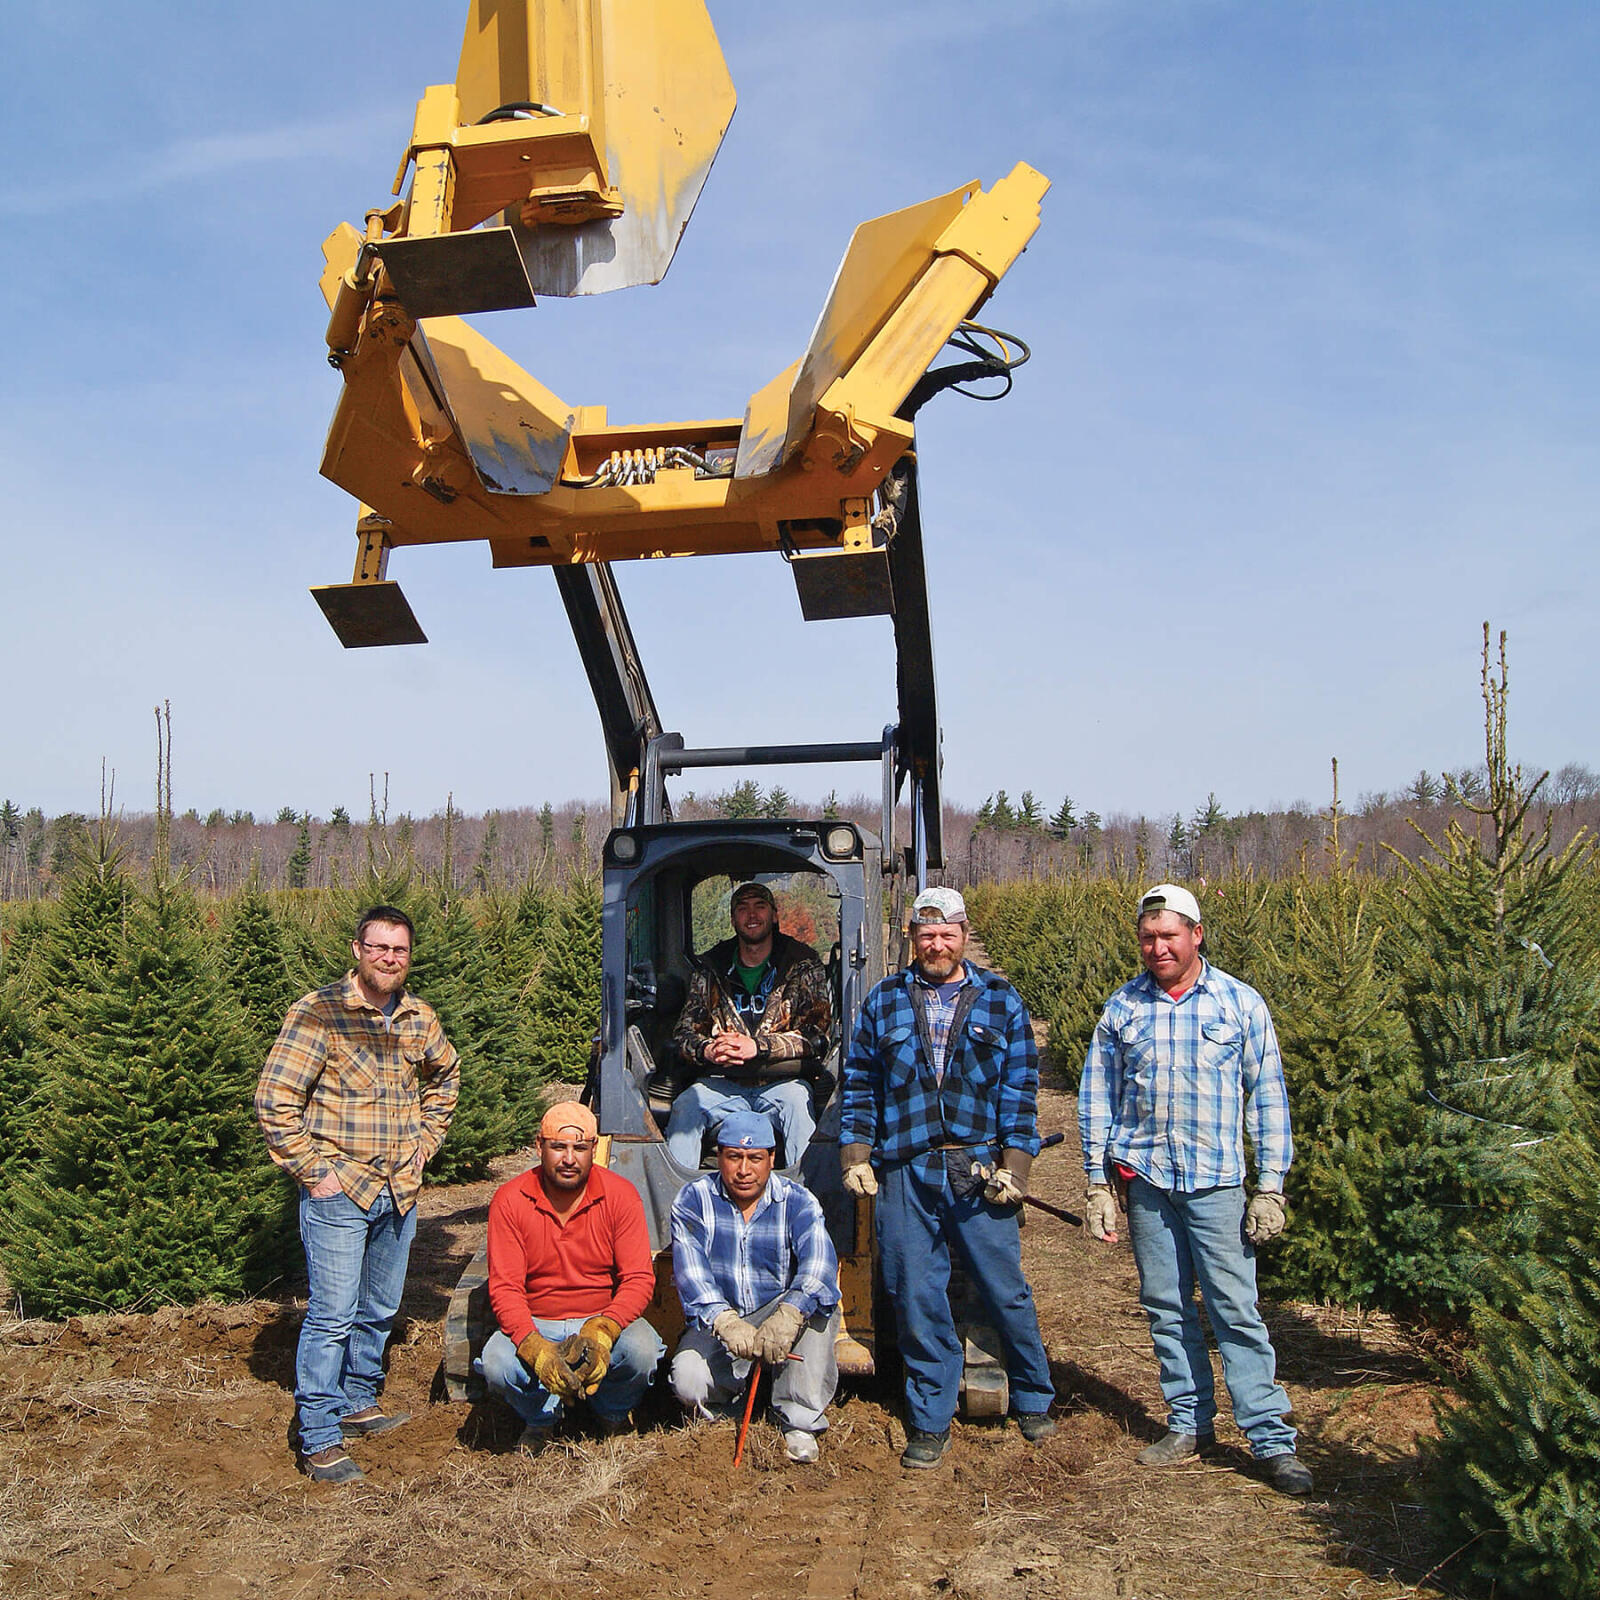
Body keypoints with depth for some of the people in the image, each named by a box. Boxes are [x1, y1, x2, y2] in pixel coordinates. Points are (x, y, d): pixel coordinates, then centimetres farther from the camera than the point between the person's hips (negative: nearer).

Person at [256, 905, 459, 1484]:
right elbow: (274, 1099, -13)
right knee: (332, 1316, -3)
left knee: (379, 1310, 17)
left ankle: (358, 1404, 35)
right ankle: (319, 1439, 8)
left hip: (400, 1192, 6)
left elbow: (445, 1076, 25)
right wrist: (313, 1172, -13)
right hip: (338, 1192, -6)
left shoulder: (420, 1018, 5)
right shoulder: (318, 1013, -12)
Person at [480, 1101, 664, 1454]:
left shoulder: (620, 1195, -9)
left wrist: (602, 1333, -31)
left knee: (643, 1351, -30)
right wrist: (536, 1349, -30)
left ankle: (612, 1413, 6)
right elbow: (504, 1288, -12)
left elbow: (639, 1279, -13)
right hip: (535, 1324, 0)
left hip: (605, 1318, 0)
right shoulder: (509, 1200, -9)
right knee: (496, 1363, -29)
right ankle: (541, 1418, 6)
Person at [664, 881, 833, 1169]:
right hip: (724, 1083, 2)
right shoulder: (710, 969, 12)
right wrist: (707, 1050, -14)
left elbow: (817, 1034, -6)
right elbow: (683, 1033, 11)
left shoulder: (803, 966, 5)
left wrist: (757, 1046, -19)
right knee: (686, 1104, -27)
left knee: (797, 1101, -35)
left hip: (782, 1081, -2)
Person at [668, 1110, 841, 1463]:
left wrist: (788, 1315, -48)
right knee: (688, 1381, -27)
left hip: (779, 1318, 0)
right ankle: (733, 1389, 9)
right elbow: (690, 1271, -21)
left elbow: (819, 1263, -27)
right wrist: (726, 1323, -39)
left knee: (819, 1304, -30)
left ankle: (801, 1420, -17)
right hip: (716, 1324, 0)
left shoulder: (797, 1202, -9)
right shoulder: (693, 1200, -6)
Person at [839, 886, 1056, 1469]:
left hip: (978, 1171, -1)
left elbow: (1020, 1089, 5)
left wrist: (1013, 1164, -4)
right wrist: (855, 1154, 3)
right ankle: (929, 1422, 19)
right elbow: (859, 1084, 12)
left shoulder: (1000, 1001, 7)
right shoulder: (884, 1001, 10)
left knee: (1006, 1291, 4)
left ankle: (1033, 1401, 27)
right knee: (917, 1300, 4)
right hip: (904, 1173, 1)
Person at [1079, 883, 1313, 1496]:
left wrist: (1271, 1185, -1)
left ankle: (1273, 1438, 5)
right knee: (1166, 1307, 9)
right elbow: (1097, 1095, 10)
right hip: (1143, 1177, 3)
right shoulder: (1122, 1007, 6)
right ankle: (1190, 1423, 22)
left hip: (1215, 1180, -2)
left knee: (1236, 1309, -3)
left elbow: (1266, 1095, 3)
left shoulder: (1240, 1003, 1)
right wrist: (1098, 1182, 7)